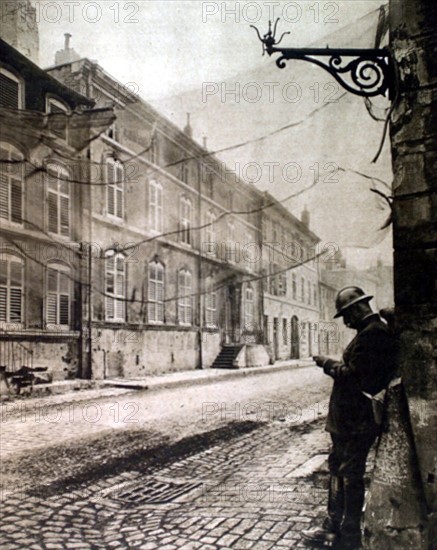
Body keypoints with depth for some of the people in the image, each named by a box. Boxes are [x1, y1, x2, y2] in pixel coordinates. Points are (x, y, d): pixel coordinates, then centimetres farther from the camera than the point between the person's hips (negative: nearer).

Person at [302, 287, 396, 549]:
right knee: (338, 467, 19)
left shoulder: (371, 334, -22)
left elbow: (352, 375, -24)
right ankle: (333, 527, 31)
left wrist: (327, 363, -11)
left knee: (351, 476, 3)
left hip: (357, 421, -11)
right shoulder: (377, 330, 12)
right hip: (351, 418, 11)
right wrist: (333, 364, 6)